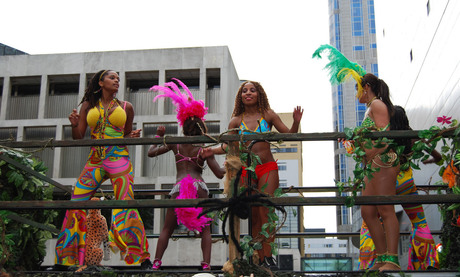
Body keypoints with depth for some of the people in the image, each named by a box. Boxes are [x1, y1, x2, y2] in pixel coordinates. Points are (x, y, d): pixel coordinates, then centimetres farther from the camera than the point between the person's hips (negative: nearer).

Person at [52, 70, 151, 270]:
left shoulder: (125, 107, 10)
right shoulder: (88, 106, 12)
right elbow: (78, 139, 12)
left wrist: (133, 136, -3)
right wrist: (74, 125, -8)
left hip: (119, 160, -2)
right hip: (95, 162, 2)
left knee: (126, 206, -14)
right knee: (75, 205, -4)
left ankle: (142, 258, -8)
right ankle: (68, 259, 8)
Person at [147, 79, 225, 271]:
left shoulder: (175, 143, 11)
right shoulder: (204, 149, 6)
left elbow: (151, 152, 22)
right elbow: (220, 174, 2)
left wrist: (159, 136, 35)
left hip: (179, 187, 1)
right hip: (199, 187, -1)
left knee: (167, 229, 11)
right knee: (205, 228, 8)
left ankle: (156, 263, 3)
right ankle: (206, 264, -4)